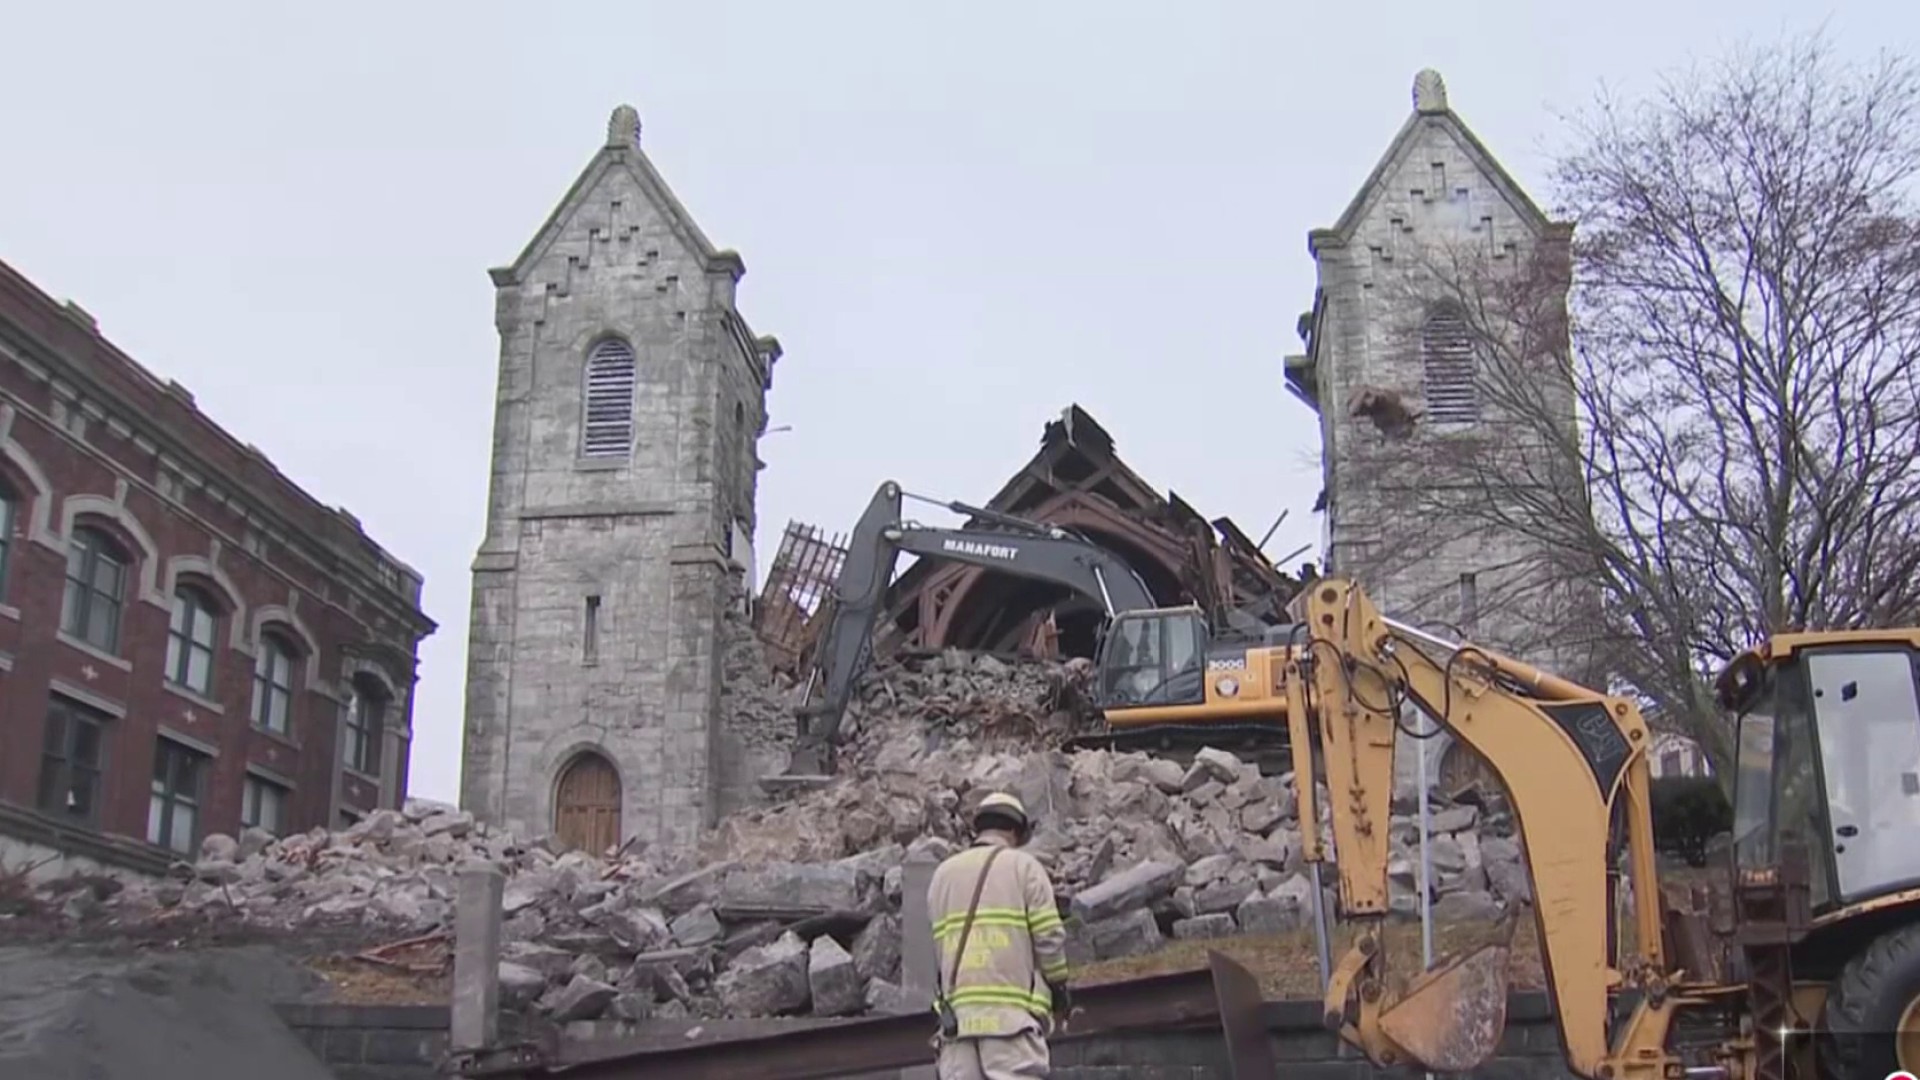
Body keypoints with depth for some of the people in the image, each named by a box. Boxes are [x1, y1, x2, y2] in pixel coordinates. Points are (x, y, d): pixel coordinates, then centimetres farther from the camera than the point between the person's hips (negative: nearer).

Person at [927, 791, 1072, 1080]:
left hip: (957, 1012, 4)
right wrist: (1058, 983, 14)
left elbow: (937, 944, 10)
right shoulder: (1023, 866, 6)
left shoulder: (942, 873, 18)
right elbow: (1049, 936, 0)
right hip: (1011, 1012, -4)